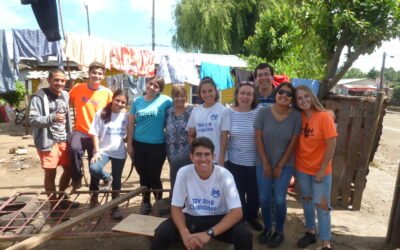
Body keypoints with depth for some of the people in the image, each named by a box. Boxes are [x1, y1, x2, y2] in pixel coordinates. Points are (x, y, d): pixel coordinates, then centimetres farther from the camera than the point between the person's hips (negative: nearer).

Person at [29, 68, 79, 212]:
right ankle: (54, 204, 19)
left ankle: (61, 199, 35)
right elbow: (32, 119, -15)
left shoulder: (65, 95, 11)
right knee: (50, 173, 3)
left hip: (64, 140, 7)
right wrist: (52, 118, -30)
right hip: (48, 141, -7)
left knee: (69, 169, 14)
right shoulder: (39, 97, -10)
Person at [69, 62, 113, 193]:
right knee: (75, 148, -33)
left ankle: (94, 196, 30)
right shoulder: (78, 88, -2)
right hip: (80, 131, 0)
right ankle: (77, 179, -6)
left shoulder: (107, 93, -4)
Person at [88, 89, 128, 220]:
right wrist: (97, 151, -12)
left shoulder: (126, 116, 0)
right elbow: (95, 134, -5)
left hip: (119, 152, 2)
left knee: (117, 181, 10)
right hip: (103, 150, -1)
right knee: (93, 168, -30)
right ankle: (107, 178, 4)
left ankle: (115, 208, 26)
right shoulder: (101, 113, -5)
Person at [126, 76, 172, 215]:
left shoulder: (165, 100, -5)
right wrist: (129, 144, 3)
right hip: (138, 144, 3)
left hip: (157, 145, -3)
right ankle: (145, 202, 34)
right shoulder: (137, 101, 4)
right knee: (143, 175, 15)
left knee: (154, 176, 5)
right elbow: (131, 124, 5)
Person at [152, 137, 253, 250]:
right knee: (160, 234, -24)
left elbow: (237, 212, -20)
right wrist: (185, 233, -29)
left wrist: (209, 233, -32)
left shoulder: (224, 175, -18)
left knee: (245, 236, -26)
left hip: (218, 219, 0)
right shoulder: (184, 173, -15)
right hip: (191, 218, 1)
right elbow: (176, 208, -9)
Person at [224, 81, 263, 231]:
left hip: (255, 162, 0)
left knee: (254, 192, 16)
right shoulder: (229, 113, -5)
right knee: (237, 193, 13)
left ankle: (251, 217, 42)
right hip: (234, 161, 0)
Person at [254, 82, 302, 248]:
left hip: (285, 165, -1)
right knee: (264, 198, 6)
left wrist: (280, 166, -6)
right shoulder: (264, 112, -9)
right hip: (263, 163, 1)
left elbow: (293, 143, -7)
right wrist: (265, 163, -6)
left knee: (279, 199, 0)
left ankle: (279, 232, 22)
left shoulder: (296, 116, -10)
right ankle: (267, 228, 30)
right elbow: (258, 138, -6)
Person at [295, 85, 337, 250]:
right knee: (306, 201, 17)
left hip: (320, 170, -4)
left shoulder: (324, 116, -16)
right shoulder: (298, 117, -3)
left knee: (321, 205, 2)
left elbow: (331, 145, -15)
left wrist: (322, 170, -14)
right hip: (301, 168, 5)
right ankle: (310, 233, 36)